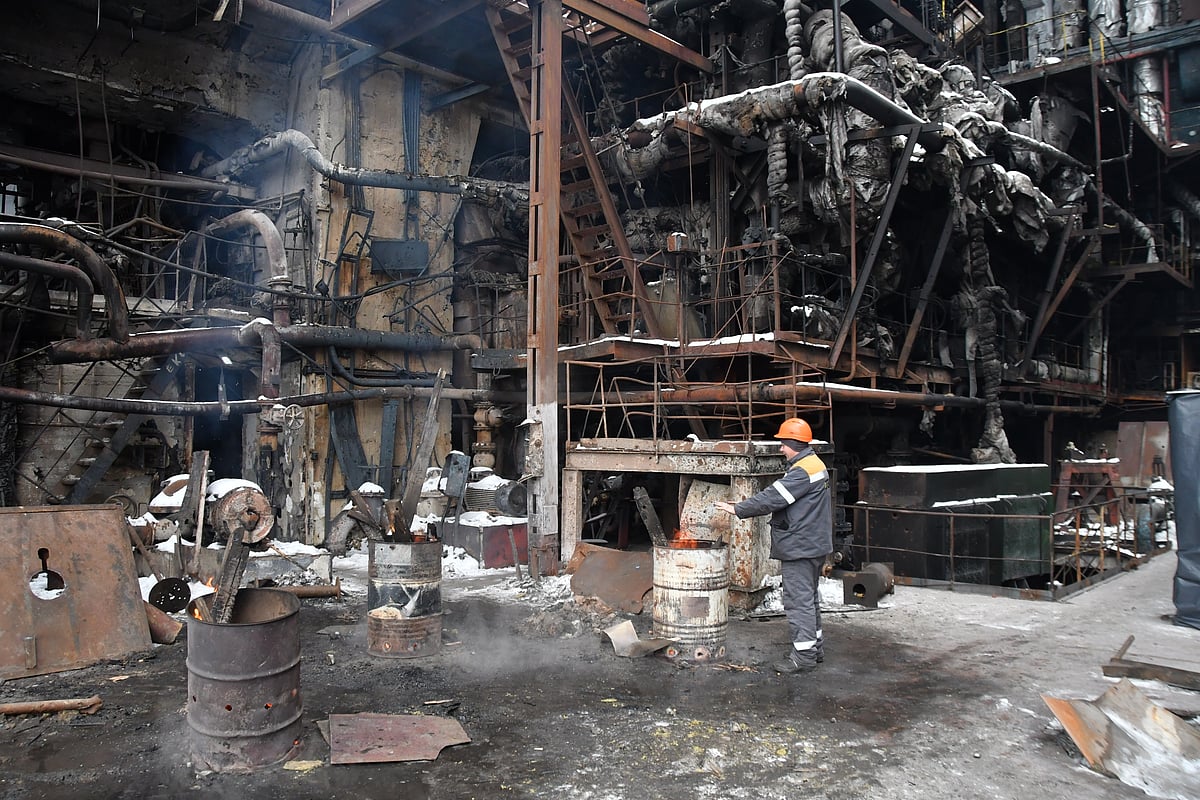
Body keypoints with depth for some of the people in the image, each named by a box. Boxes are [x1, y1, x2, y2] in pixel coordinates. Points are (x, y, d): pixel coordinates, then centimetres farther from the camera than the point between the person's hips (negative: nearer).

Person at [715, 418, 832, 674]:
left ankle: (804, 655, 0)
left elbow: (773, 497, -22)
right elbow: (779, 496, 15)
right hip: (813, 545, 11)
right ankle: (815, 646, 30)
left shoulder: (802, 471, -20)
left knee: (799, 600, -5)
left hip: (800, 546, -11)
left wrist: (738, 509, -16)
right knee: (809, 597, 19)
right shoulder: (815, 464, 14)